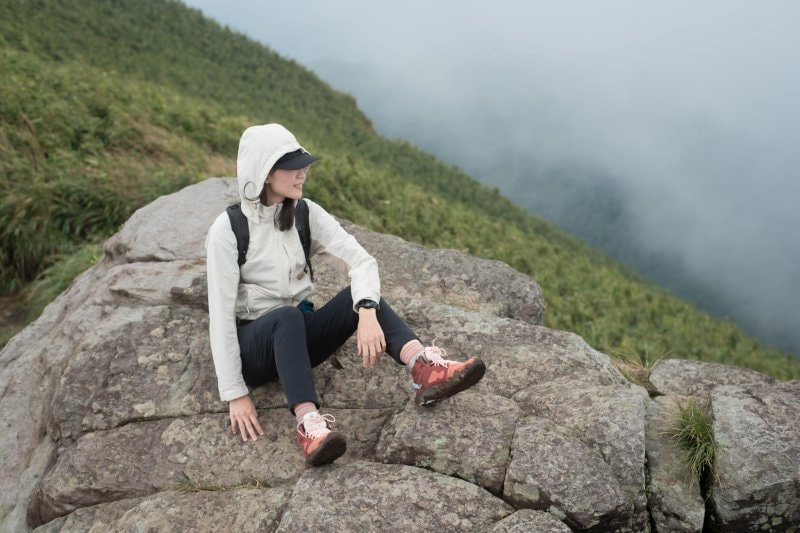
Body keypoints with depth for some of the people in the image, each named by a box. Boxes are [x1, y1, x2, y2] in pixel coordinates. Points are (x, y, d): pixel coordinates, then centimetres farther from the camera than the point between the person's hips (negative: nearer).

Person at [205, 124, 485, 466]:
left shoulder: (305, 214, -3)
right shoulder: (227, 229, -15)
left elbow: (361, 261, -14)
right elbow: (221, 313, -17)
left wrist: (366, 312, -34)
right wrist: (235, 393, -22)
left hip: (299, 336, 4)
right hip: (254, 345, -4)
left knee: (362, 294, -25)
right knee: (287, 316, -39)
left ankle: (426, 369, -46)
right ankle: (309, 424, -52)